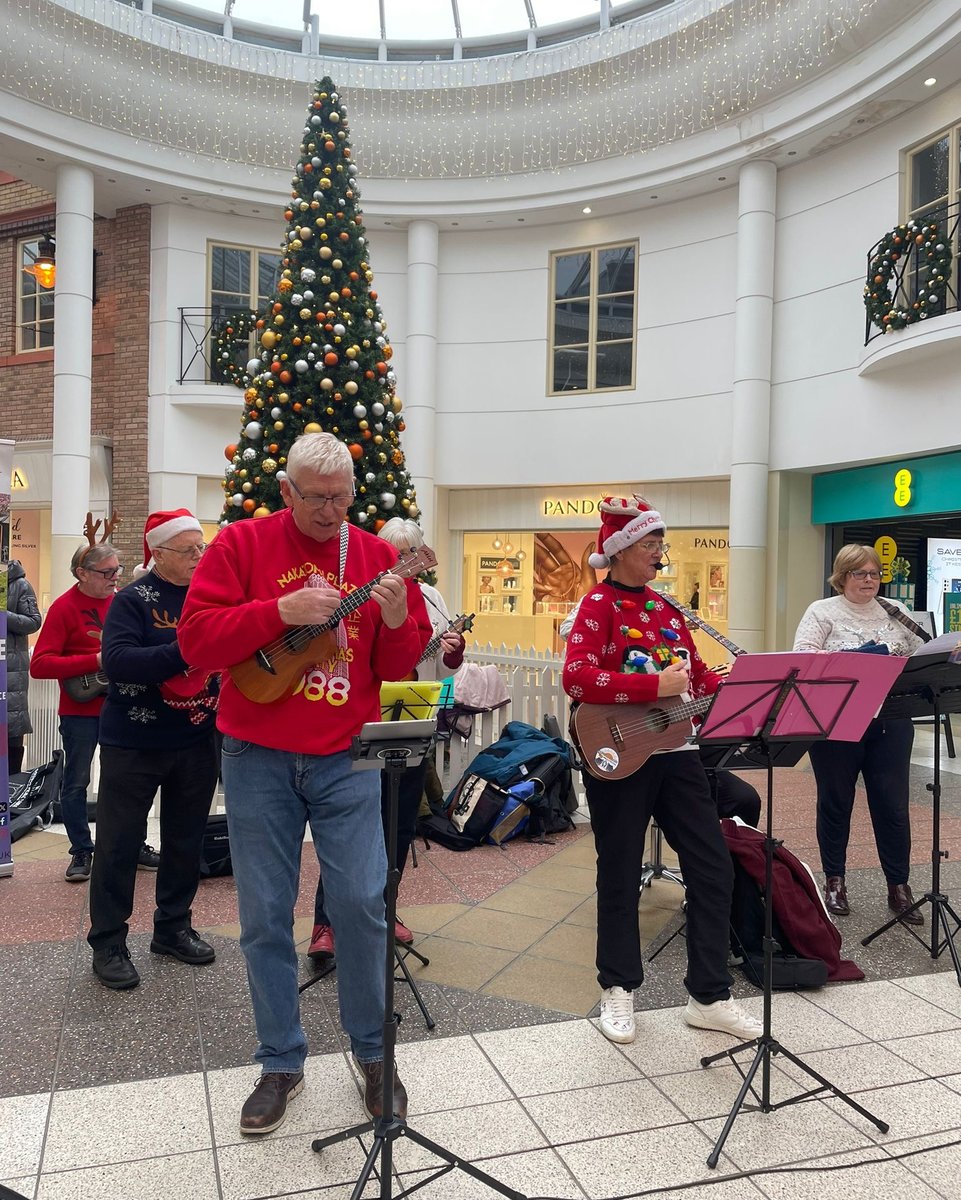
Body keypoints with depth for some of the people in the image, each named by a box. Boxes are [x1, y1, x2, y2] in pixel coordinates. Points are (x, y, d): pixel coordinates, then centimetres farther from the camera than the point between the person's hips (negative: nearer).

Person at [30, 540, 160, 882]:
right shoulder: (64, 607, -11)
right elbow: (39, 664, -16)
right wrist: (96, 661, -22)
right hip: (80, 710, -4)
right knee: (76, 782, 6)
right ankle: (81, 852, 20)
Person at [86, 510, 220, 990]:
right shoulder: (134, 599, -9)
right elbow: (116, 661, -22)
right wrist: (185, 651, -30)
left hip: (197, 740, 5)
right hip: (133, 743, -4)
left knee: (186, 840, 13)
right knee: (119, 843, 3)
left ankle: (172, 927, 30)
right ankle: (108, 943, 18)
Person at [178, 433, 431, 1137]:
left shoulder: (375, 555, 4)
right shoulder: (243, 543, 0)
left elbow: (399, 666, 3)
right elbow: (196, 639, -9)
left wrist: (397, 620, -17)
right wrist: (281, 611, -20)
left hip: (346, 757, 1)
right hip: (258, 757, 0)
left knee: (361, 901, -2)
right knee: (265, 913, 7)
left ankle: (372, 1049, 22)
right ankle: (281, 1063, 27)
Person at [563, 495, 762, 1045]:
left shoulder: (665, 606, 13)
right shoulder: (598, 605, -9)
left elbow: (699, 677, 16)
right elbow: (577, 677, -23)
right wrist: (655, 686, -26)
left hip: (675, 752, 7)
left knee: (714, 868, 7)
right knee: (621, 876, 7)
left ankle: (710, 996, 21)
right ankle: (619, 990, 26)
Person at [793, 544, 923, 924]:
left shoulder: (896, 612, 12)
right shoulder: (822, 611, 0)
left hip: (890, 722, 3)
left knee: (893, 805, 7)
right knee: (835, 802, 9)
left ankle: (899, 887, 19)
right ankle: (834, 881, 23)